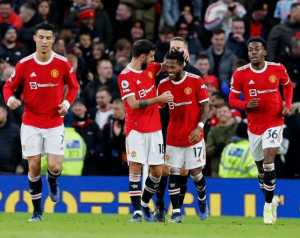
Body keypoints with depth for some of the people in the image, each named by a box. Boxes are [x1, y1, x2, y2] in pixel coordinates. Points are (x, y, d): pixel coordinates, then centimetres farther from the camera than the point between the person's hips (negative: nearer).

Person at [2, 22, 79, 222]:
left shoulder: (62, 63, -6)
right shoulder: (24, 64, -6)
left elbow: (74, 86, 9)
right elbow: (9, 86, 3)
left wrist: (67, 102, -9)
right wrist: (10, 99, -19)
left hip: (55, 123, 0)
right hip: (31, 123, 0)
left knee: (55, 166, -11)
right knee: (34, 167, 0)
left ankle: (52, 182, 28)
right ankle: (37, 211, 14)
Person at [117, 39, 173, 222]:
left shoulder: (150, 68, 8)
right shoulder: (125, 76, -11)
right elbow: (133, 104, -18)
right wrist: (159, 99, -18)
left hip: (154, 128, 6)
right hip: (136, 129, -6)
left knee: (157, 171, 5)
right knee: (136, 168, -9)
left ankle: (145, 203, 24)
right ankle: (136, 211, -5)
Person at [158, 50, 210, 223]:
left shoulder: (196, 82, -8)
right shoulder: (163, 85, 2)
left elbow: (205, 107, -4)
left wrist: (199, 127, -16)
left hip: (193, 136, -3)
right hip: (173, 136, 3)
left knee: (196, 172, 0)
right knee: (173, 173, -2)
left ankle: (202, 201, 28)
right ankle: (176, 212, 2)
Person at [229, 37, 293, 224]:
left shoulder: (278, 69, -6)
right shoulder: (240, 74, -7)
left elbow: (288, 85, 14)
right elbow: (232, 99, -1)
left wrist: (287, 105, -1)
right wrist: (246, 105, -21)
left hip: (274, 123, -2)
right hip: (254, 126, 2)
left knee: (268, 159, -19)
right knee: (261, 167, 13)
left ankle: (268, 205, -9)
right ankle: (271, 201, 35)